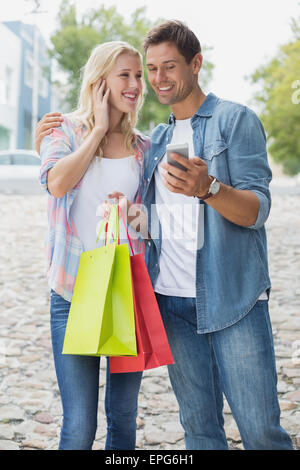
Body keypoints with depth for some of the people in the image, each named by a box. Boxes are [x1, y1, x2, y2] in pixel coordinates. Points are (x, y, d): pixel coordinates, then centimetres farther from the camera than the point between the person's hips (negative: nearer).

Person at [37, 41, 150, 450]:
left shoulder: (143, 147, 10)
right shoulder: (66, 130, 3)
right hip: (75, 292, -3)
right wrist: (99, 129, -8)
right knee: (79, 424, -4)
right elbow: (57, 183, -18)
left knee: (125, 416, 12)